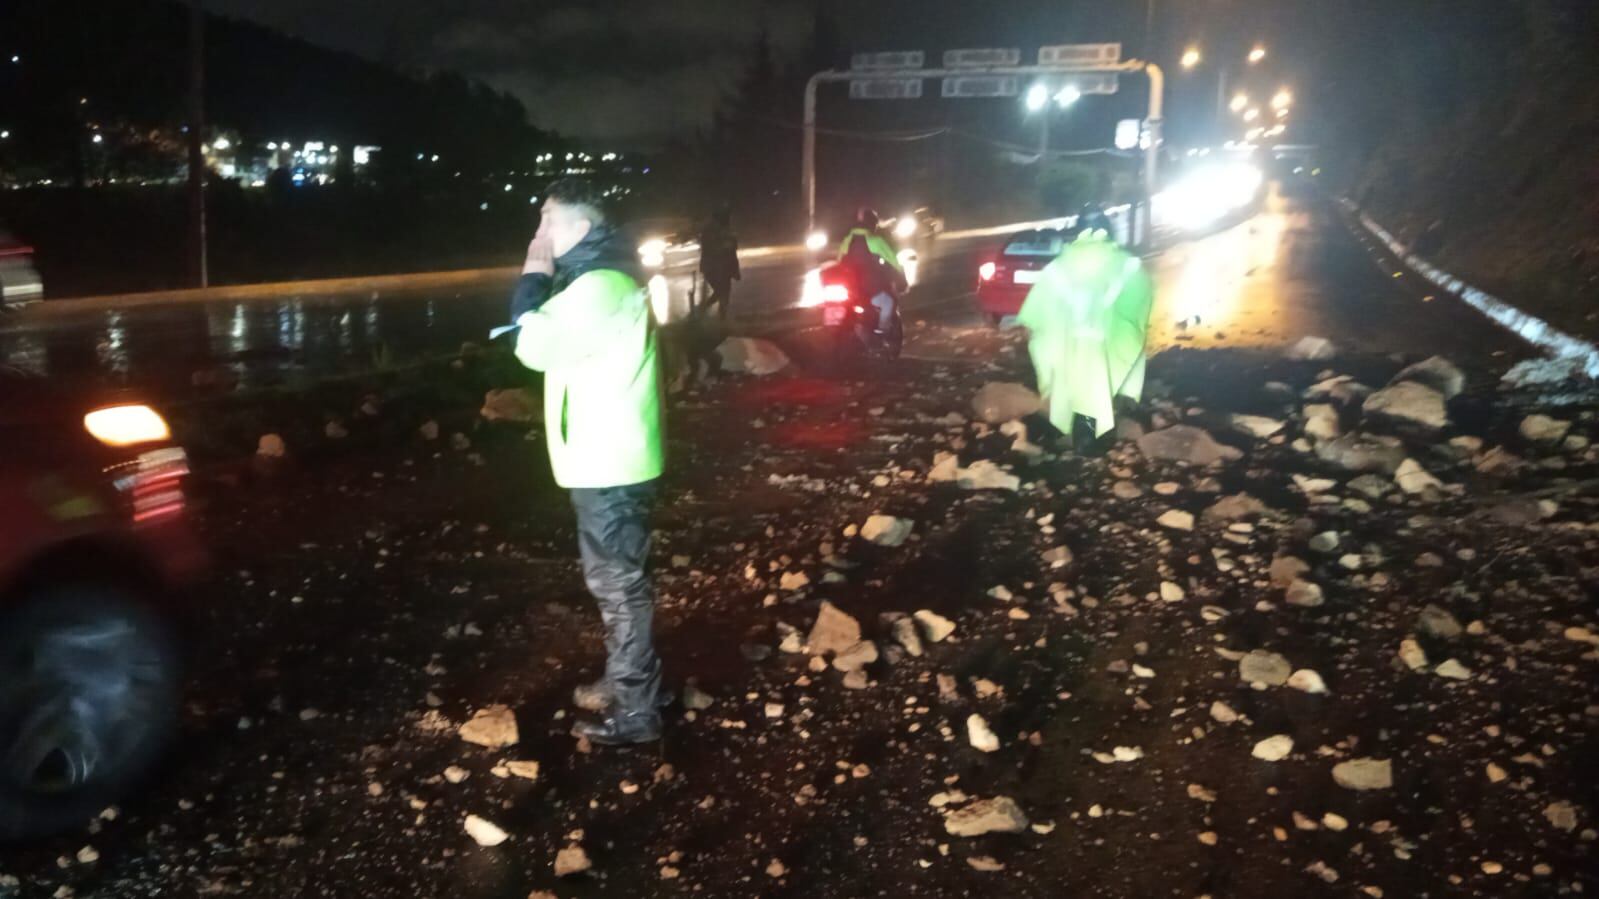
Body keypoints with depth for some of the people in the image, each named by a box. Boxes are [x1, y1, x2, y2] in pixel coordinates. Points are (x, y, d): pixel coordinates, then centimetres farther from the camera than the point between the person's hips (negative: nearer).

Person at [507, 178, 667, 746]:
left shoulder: (601, 286, -21)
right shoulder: (598, 279, 14)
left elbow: (534, 347, -22)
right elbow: (558, 344, 17)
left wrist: (533, 276, -11)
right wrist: (543, 280, 4)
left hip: (609, 464, -11)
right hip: (605, 458, 11)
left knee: (619, 584, -2)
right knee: (613, 580, 20)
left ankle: (635, 711, 8)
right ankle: (622, 683, 34)